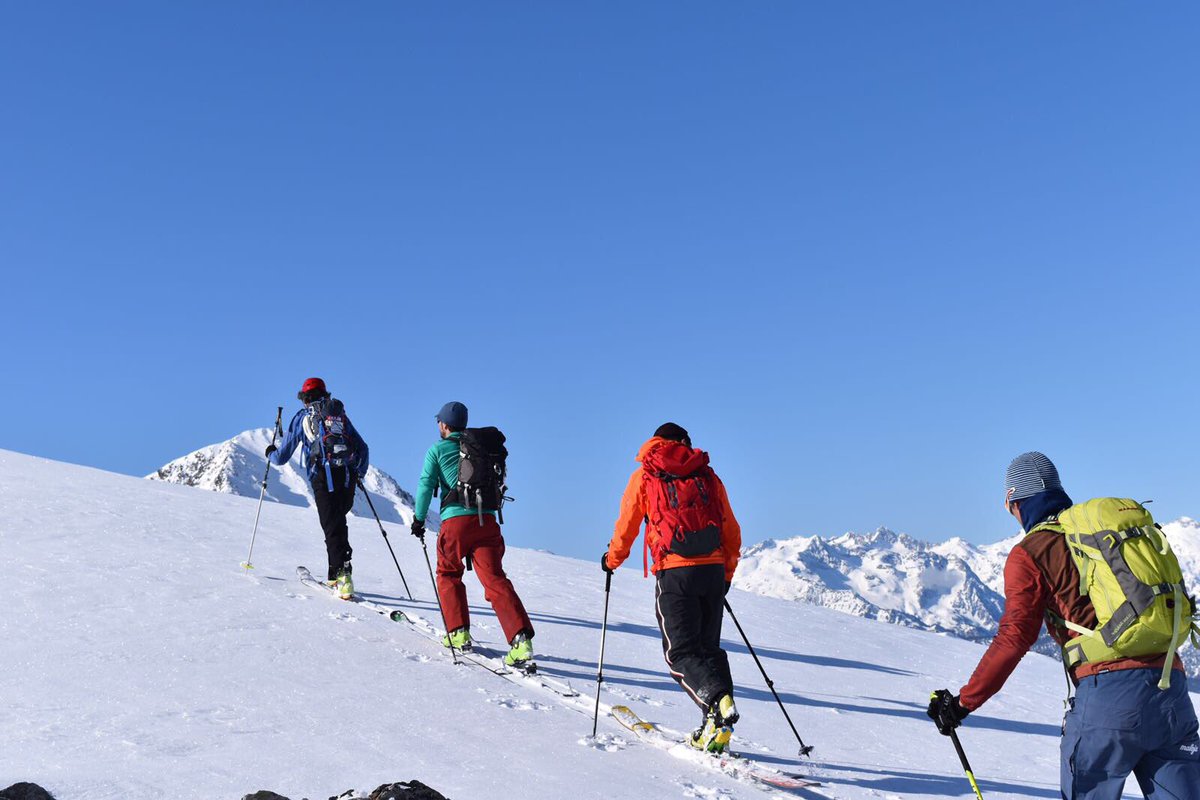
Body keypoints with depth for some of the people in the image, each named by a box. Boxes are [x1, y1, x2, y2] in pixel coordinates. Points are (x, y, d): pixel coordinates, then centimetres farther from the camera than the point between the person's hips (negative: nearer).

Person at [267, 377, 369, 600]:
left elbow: (282, 457, 17)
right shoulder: (340, 414, 21)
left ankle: (343, 574, -21)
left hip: (323, 479, -3)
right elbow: (363, 449, 18)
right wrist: (359, 474, 33)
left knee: (333, 528, -7)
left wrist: (271, 453, 40)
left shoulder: (302, 417, 13)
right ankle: (335, 573, 16)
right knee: (338, 523, 17)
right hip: (347, 478, 3)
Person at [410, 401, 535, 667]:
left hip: (456, 519, -3)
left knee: (448, 574, 21)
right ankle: (521, 638, -23)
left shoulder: (437, 450, 8)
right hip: (487, 518, 3)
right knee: (494, 579, -6)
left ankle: (458, 632, 15)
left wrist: (419, 519, 11)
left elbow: (426, 485, 2)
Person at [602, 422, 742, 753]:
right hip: (713, 570, 4)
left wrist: (612, 559, 28)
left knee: (680, 651, -1)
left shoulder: (645, 476, 8)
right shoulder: (708, 476, 17)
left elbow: (627, 525, 10)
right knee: (709, 647, 13)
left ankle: (717, 698, -27)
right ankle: (717, 731, 4)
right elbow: (732, 532, 17)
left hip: (674, 572, -4)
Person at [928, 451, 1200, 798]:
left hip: (1108, 692, -5)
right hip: (1170, 684, 5)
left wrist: (963, 703, -1)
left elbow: (1015, 637, -6)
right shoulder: (1126, 519, 18)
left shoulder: (1030, 552, 1)